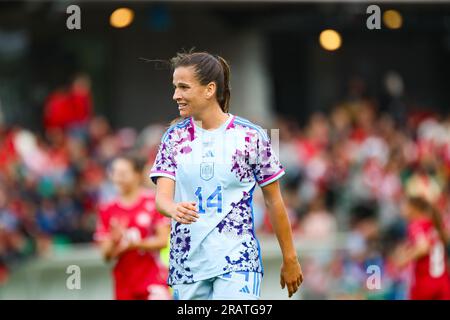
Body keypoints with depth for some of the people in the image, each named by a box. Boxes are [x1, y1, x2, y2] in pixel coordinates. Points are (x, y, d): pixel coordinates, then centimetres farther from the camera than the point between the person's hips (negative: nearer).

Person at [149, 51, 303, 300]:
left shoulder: (250, 136, -3)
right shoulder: (175, 137, 6)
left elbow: (274, 201, 4)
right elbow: (162, 195, -3)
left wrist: (289, 259, 7)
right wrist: (174, 209, -27)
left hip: (238, 262, -4)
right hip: (186, 265, 4)